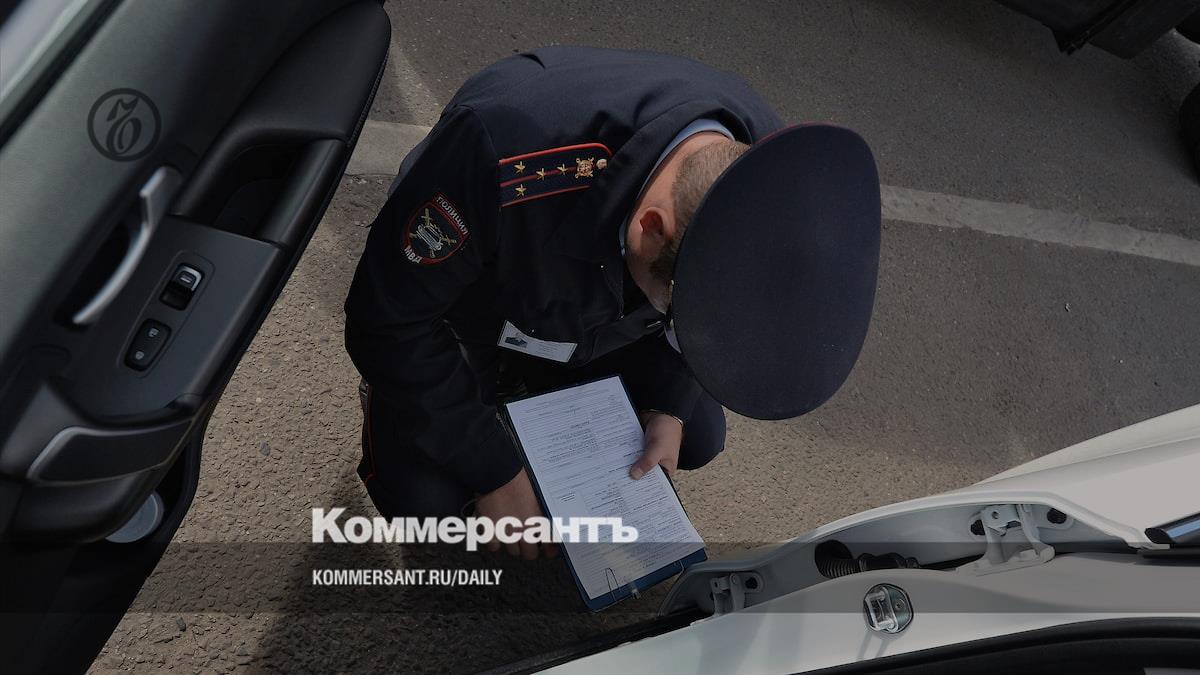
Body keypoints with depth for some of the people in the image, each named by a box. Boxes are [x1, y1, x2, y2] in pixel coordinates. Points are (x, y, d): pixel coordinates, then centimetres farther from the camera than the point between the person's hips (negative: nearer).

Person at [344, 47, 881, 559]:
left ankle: (533, 382, 19)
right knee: (424, 498, -15)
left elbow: (712, 297, -4)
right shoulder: (506, 159, -45)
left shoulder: (761, 163, -27)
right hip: (465, 314, -3)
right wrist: (493, 470, -23)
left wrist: (671, 405, -13)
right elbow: (390, 317, -29)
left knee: (698, 440, 1)